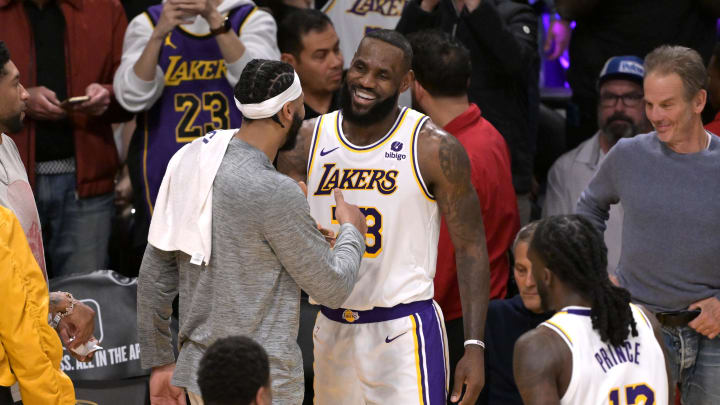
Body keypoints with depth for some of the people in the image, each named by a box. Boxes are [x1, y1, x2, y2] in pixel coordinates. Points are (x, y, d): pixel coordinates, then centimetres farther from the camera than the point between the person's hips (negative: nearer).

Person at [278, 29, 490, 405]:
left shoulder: (435, 149, -9)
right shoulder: (307, 140, 3)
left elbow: (470, 247, -6)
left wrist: (474, 346, -12)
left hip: (404, 331, -4)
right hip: (331, 328, 4)